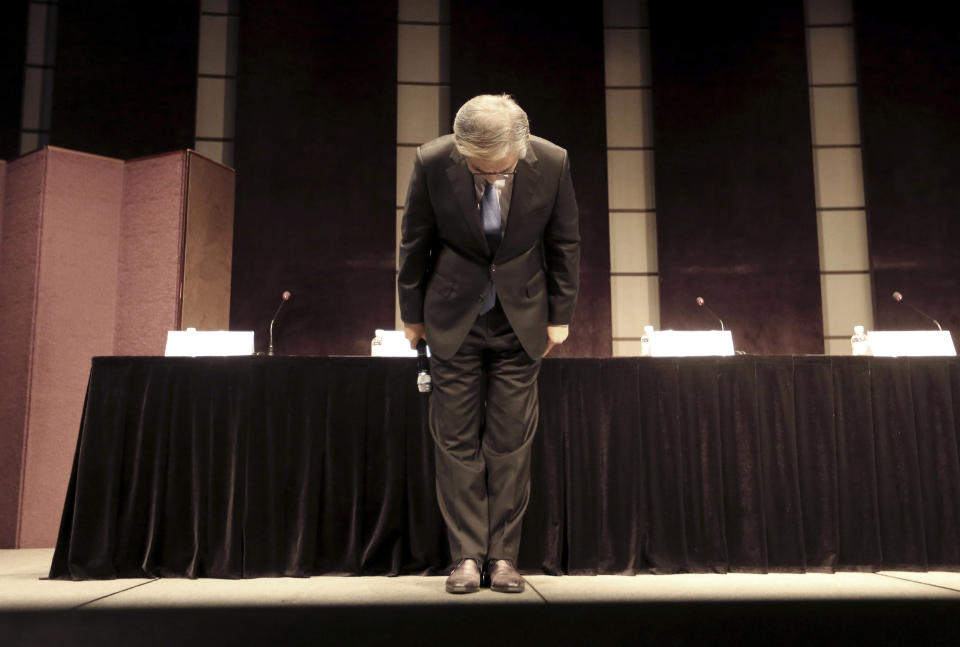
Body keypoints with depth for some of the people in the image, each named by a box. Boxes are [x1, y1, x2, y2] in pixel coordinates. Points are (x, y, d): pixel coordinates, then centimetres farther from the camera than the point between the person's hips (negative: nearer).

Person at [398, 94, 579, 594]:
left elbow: (565, 243, 0)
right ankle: (467, 556, 12)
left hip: (520, 319, 0)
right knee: (457, 441, 2)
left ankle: (503, 556, 14)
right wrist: (412, 314, 5)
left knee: (511, 443, 2)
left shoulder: (552, 162, -14)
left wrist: (560, 316, 4)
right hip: (454, 319, 0)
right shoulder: (432, 162, -16)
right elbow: (414, 243, -2)